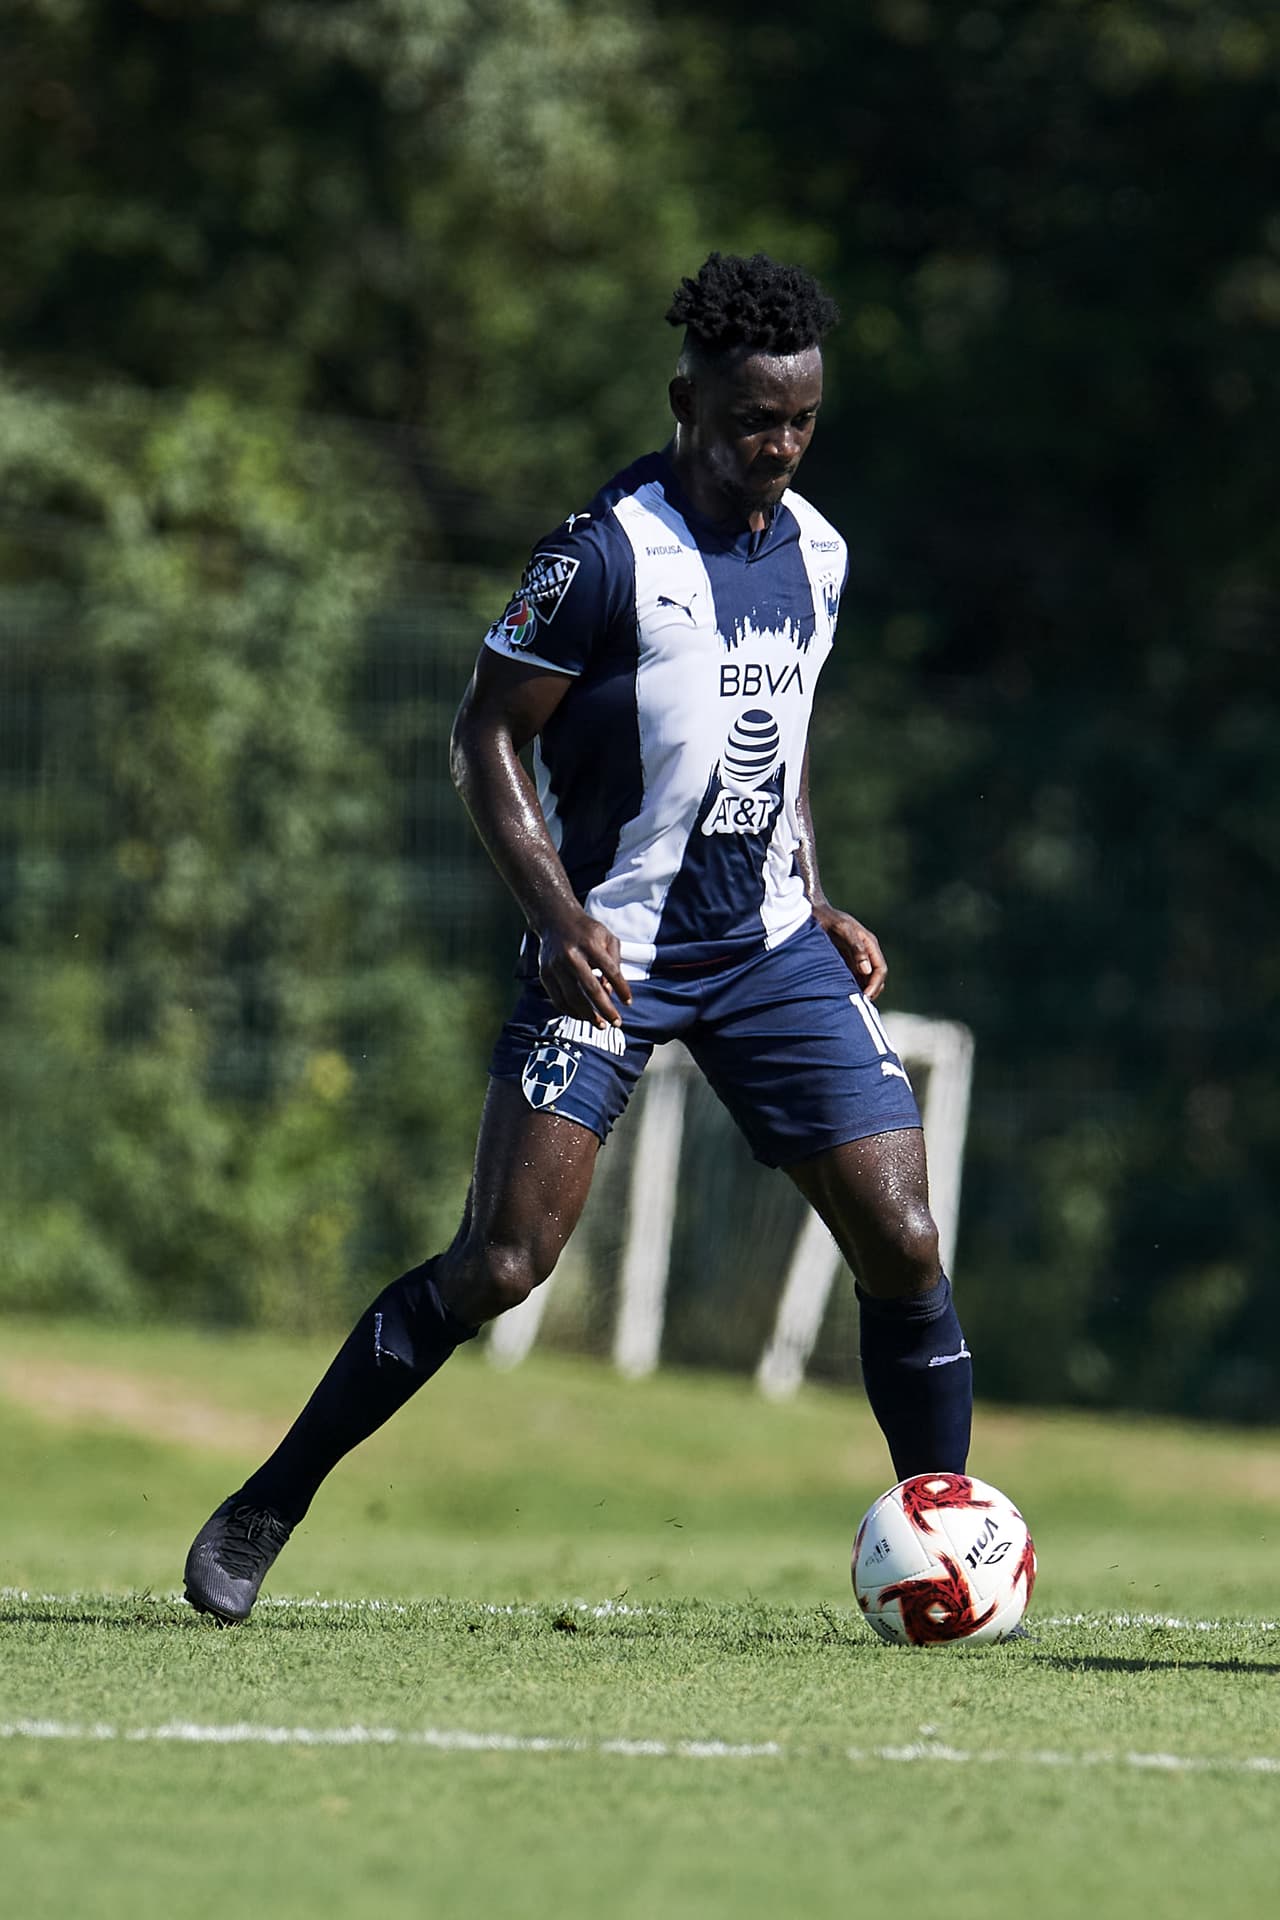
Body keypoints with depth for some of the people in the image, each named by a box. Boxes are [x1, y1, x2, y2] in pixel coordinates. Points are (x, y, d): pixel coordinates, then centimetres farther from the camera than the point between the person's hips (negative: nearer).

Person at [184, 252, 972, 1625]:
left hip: (769, 947, 6)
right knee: (500, 1264, -14)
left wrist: (817, 906, 14)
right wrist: (559, 918, -20)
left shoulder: (814, 553, 8)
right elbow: (484, 738, -10)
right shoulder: (608, 555, -14)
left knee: (901, 1245, -5)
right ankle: (263, 1513, 0)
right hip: (610, 954, -6)